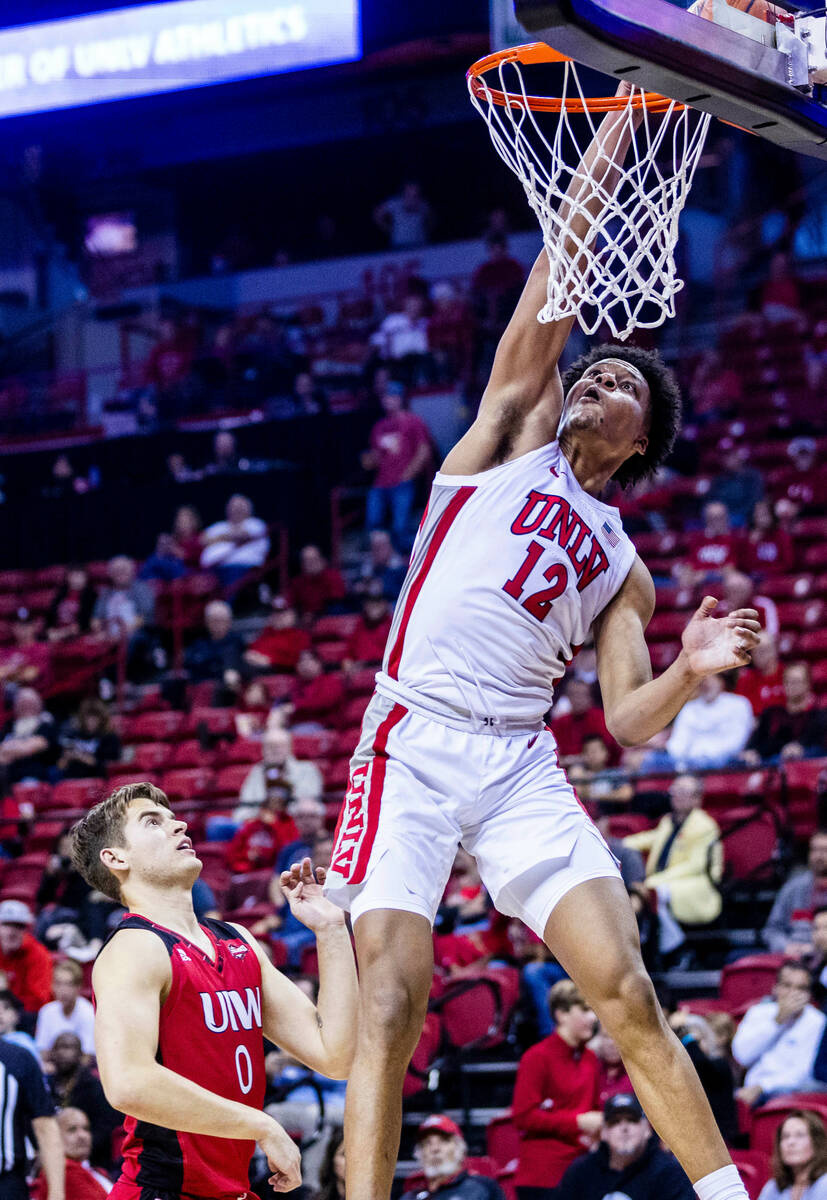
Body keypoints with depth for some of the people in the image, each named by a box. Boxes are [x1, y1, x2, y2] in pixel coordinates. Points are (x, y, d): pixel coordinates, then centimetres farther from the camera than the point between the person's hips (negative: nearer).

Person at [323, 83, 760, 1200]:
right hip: (414, 742, -3)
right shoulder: (517, 432, 15)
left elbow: (630, 722, 12)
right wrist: (612, 137, 2)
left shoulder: (622, 567, 21)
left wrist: (692, 670, -8)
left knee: (628, 993, -7)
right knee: (390, 1004, -13)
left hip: (523, 764, 3)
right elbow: (558, 279, 6)